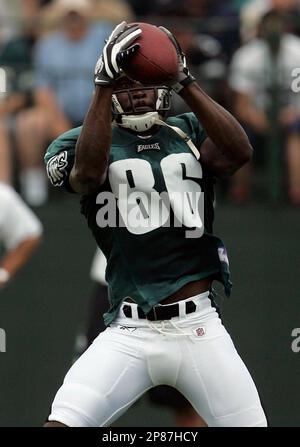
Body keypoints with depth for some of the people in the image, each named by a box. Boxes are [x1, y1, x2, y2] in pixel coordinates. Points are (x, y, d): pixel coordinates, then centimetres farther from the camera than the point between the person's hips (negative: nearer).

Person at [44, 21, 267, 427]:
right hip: (128, 336, -1)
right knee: (61, 423, -15)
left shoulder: (190, 133, 11)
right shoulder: (81, 141, 6)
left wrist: (185, 81, -15)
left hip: (200, 331, 1)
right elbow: (88, 171, -18)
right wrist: (106, 82, -23)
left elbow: (239, 152, -10)